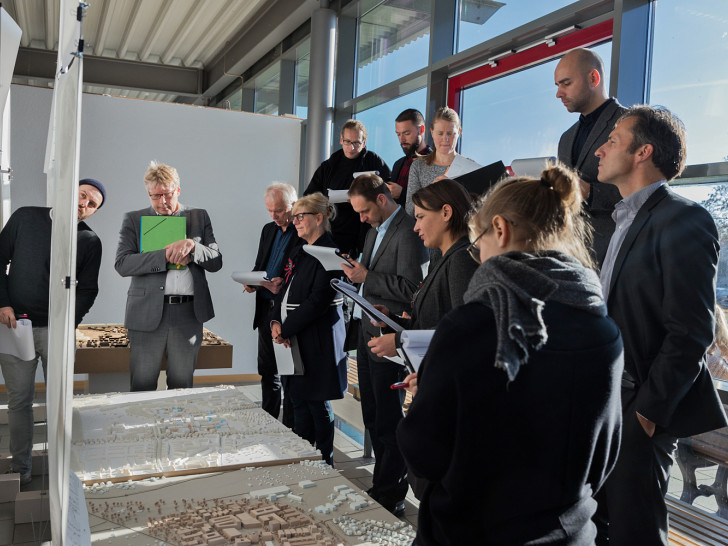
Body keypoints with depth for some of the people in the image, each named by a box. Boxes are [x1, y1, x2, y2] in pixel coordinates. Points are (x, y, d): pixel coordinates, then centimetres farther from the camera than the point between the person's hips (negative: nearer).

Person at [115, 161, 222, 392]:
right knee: (142, 388, 4)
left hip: (189, 314, 1)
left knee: (182, 388, 10)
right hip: (148, 313, -1)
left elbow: (216, 262, 6)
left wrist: (192, 245, -13)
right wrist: (165, 255, -16)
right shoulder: (133, 219, 7)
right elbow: (122, 264, -7)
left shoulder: (199, 217, 11)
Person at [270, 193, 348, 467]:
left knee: (317, 402, 1)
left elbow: (318, 301, -19)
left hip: (318, 340, -9)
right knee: (299, 398, 14)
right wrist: (276, 321, -2)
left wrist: (286, 329, -16)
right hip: (294, 340, 9)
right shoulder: (300, 252, 15)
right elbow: (286, 289, 15)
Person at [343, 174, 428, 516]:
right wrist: (357, 271, 4)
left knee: (388, 421, 1)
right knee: (373, 419, 16)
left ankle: (390, 497, 15)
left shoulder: (408, 232, -16)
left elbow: (411, 288, -23)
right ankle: (386, 485, 30)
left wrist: (367, 277, -19)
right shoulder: (375, 230, 16)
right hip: (368, 334, 10)